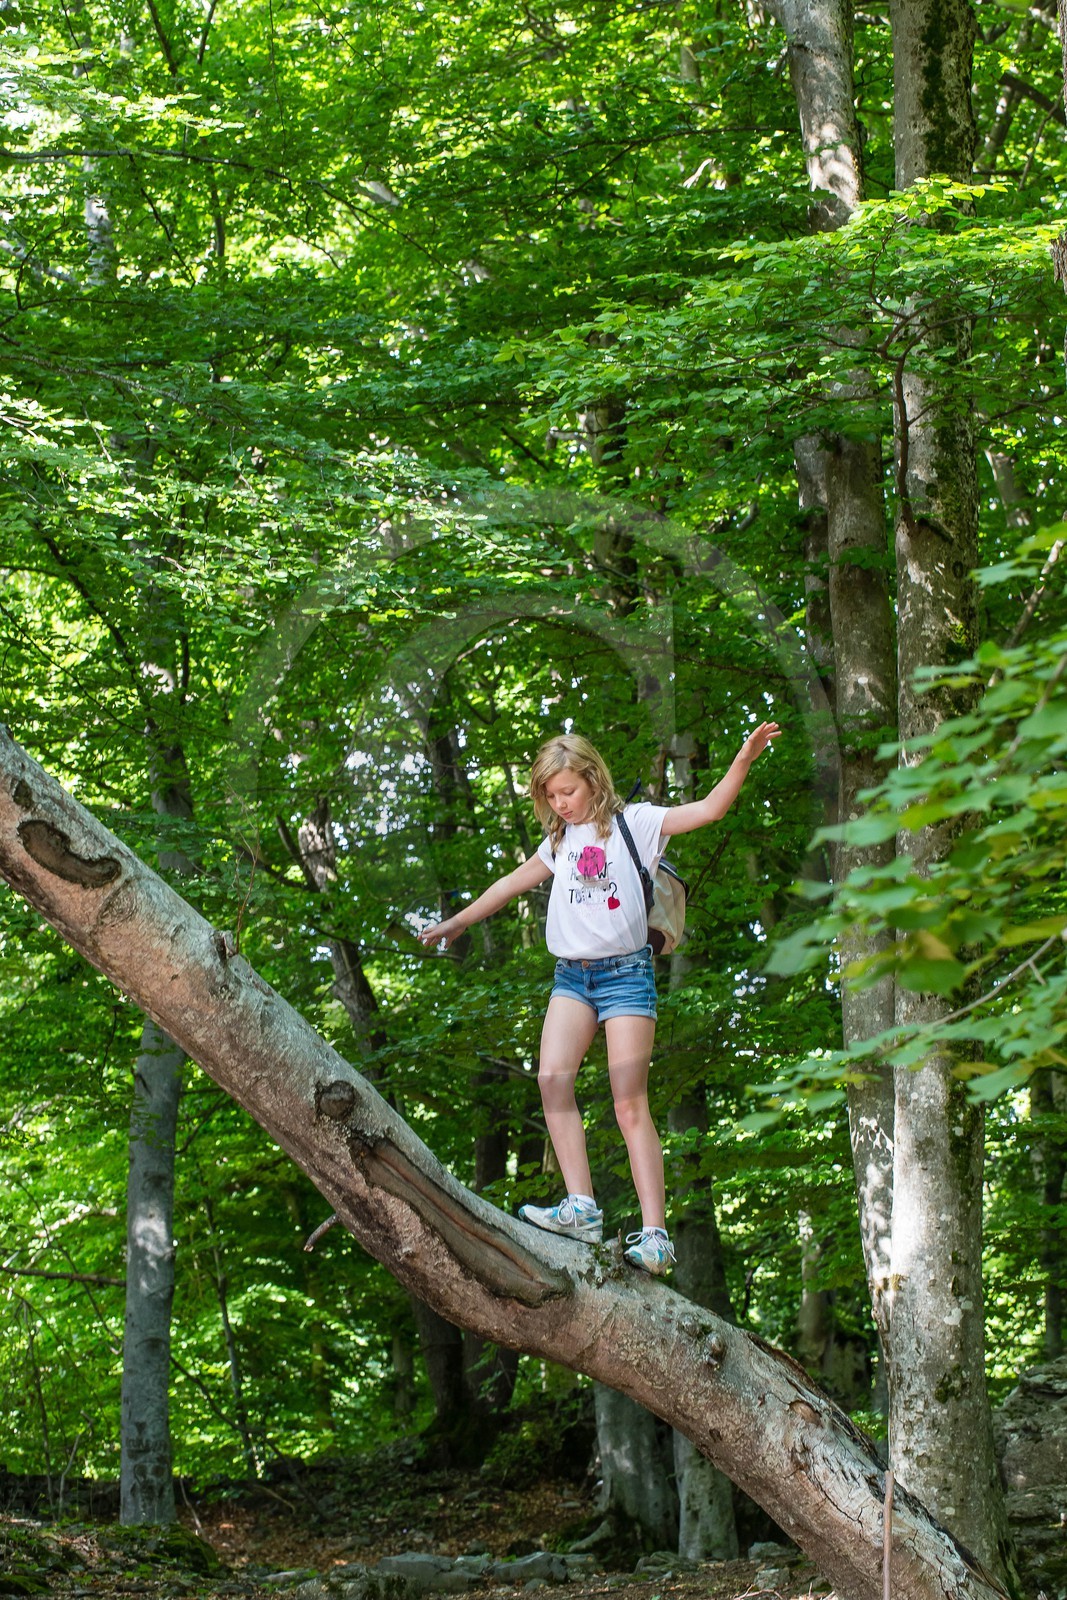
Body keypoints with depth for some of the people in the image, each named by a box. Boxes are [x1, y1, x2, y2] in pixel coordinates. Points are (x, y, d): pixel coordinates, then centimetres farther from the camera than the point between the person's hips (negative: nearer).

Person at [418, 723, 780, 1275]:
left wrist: (744, 758, -19)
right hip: (571, 976, 5)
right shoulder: (559, 841, 19)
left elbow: (709, 809, -5)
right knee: (552, 1078, -18)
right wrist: (457, 922, 38)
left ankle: (654, 1234, -15)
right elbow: (512, 883, 30)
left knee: (630, 1103, -12)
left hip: (626, 971, -5)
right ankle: (581, 1207, -22)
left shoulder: (633, 823, 3)